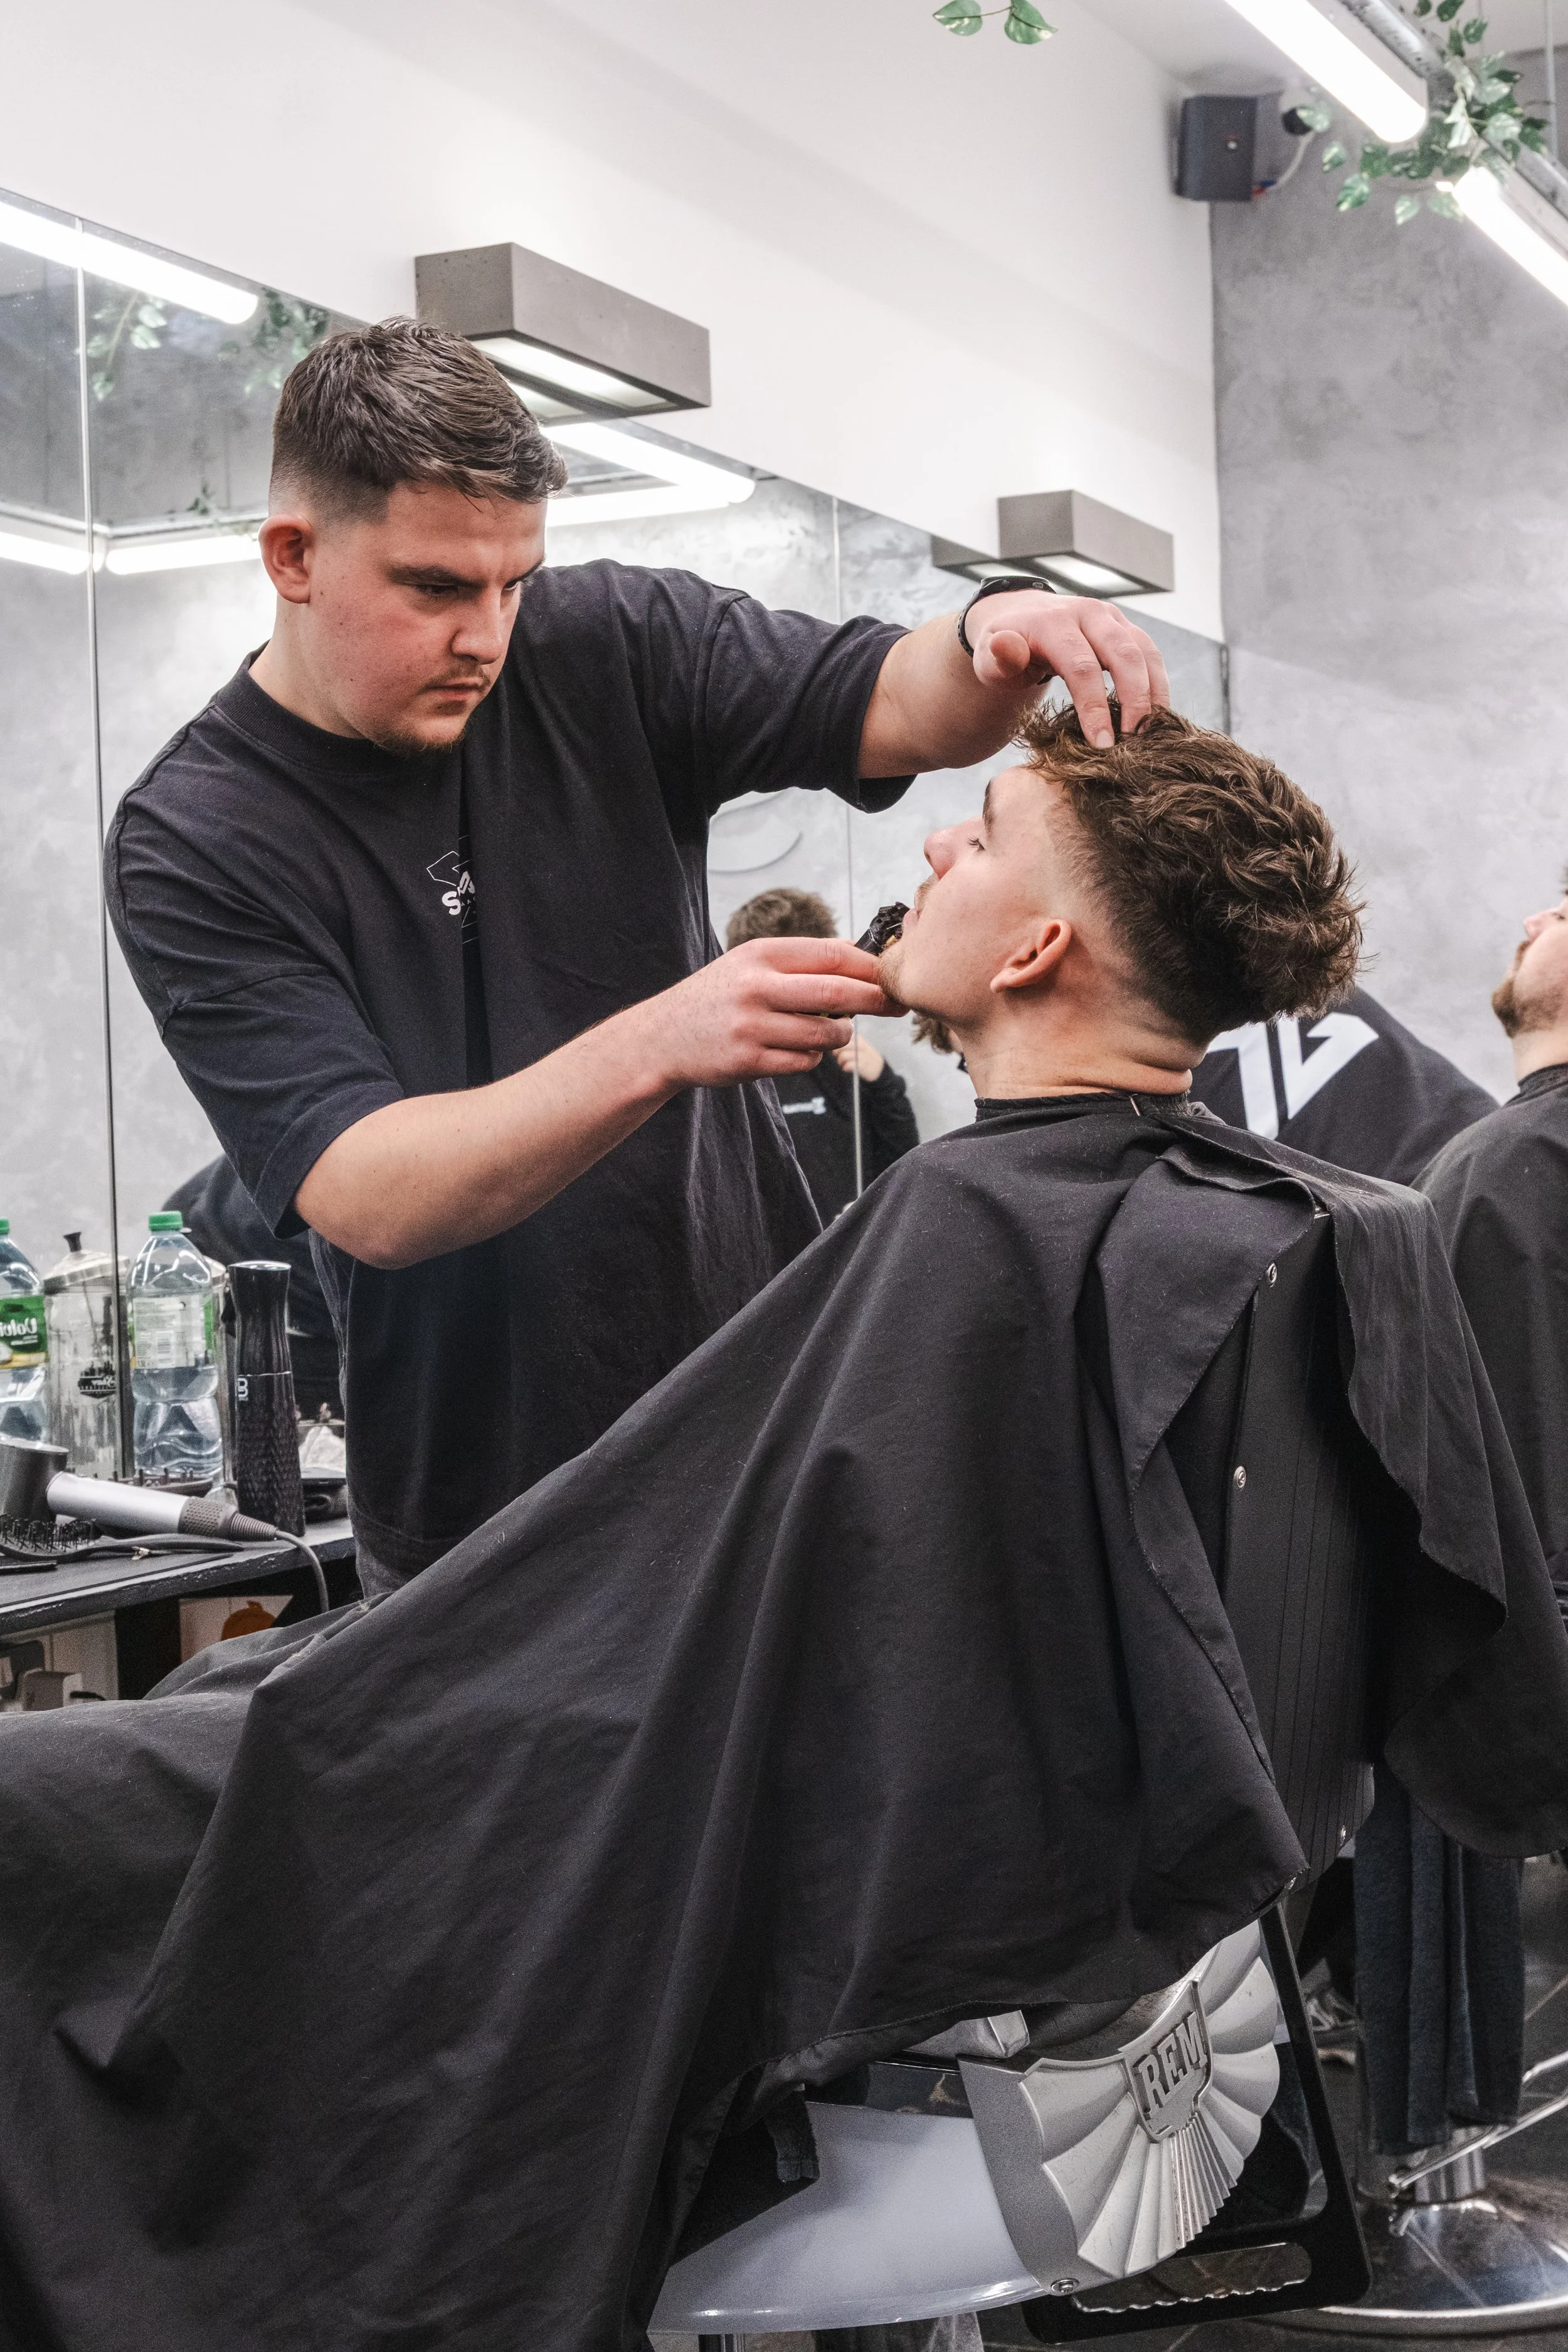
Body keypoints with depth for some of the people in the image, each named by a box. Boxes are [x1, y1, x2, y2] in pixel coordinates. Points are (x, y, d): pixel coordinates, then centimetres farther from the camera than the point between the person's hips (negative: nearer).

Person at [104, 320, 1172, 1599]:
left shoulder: (605, 645, -2)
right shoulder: (191, 846, -12)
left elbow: (898, 710, -4)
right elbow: (366, 1203, -21)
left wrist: (998, 635, -29)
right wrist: (659, 1048, -36)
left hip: (775, 1395, 3)